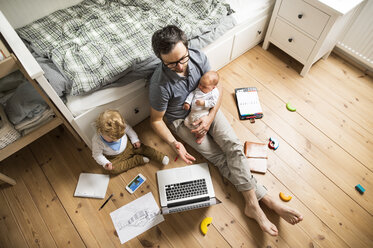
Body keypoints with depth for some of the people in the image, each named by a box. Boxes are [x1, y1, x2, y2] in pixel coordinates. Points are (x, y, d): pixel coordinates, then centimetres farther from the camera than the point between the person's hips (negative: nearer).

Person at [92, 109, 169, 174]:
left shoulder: (121, 126, -28)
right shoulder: (97, 140, -30)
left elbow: (129, 130, -5)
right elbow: (97, 154, -16)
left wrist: (135, 140, -9)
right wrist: (105, 163, -29)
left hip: (127, 145, 1)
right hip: (115, 157, -1)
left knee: (141, 148, -14)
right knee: (113, 169, -21)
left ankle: (161, 157, -2)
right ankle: (137, 160, -14)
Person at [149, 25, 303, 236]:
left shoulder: (198, 57, -18)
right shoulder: (160, 84, -28)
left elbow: (217, 86, -4)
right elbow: (156, 119, -14)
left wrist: (210, 117, -16)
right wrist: (173, 143, -28)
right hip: (182, 120, -3)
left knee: (233, 146, -18)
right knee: (221, 158, -13)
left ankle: (253, 203, -11)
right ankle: (266, 199, -7)